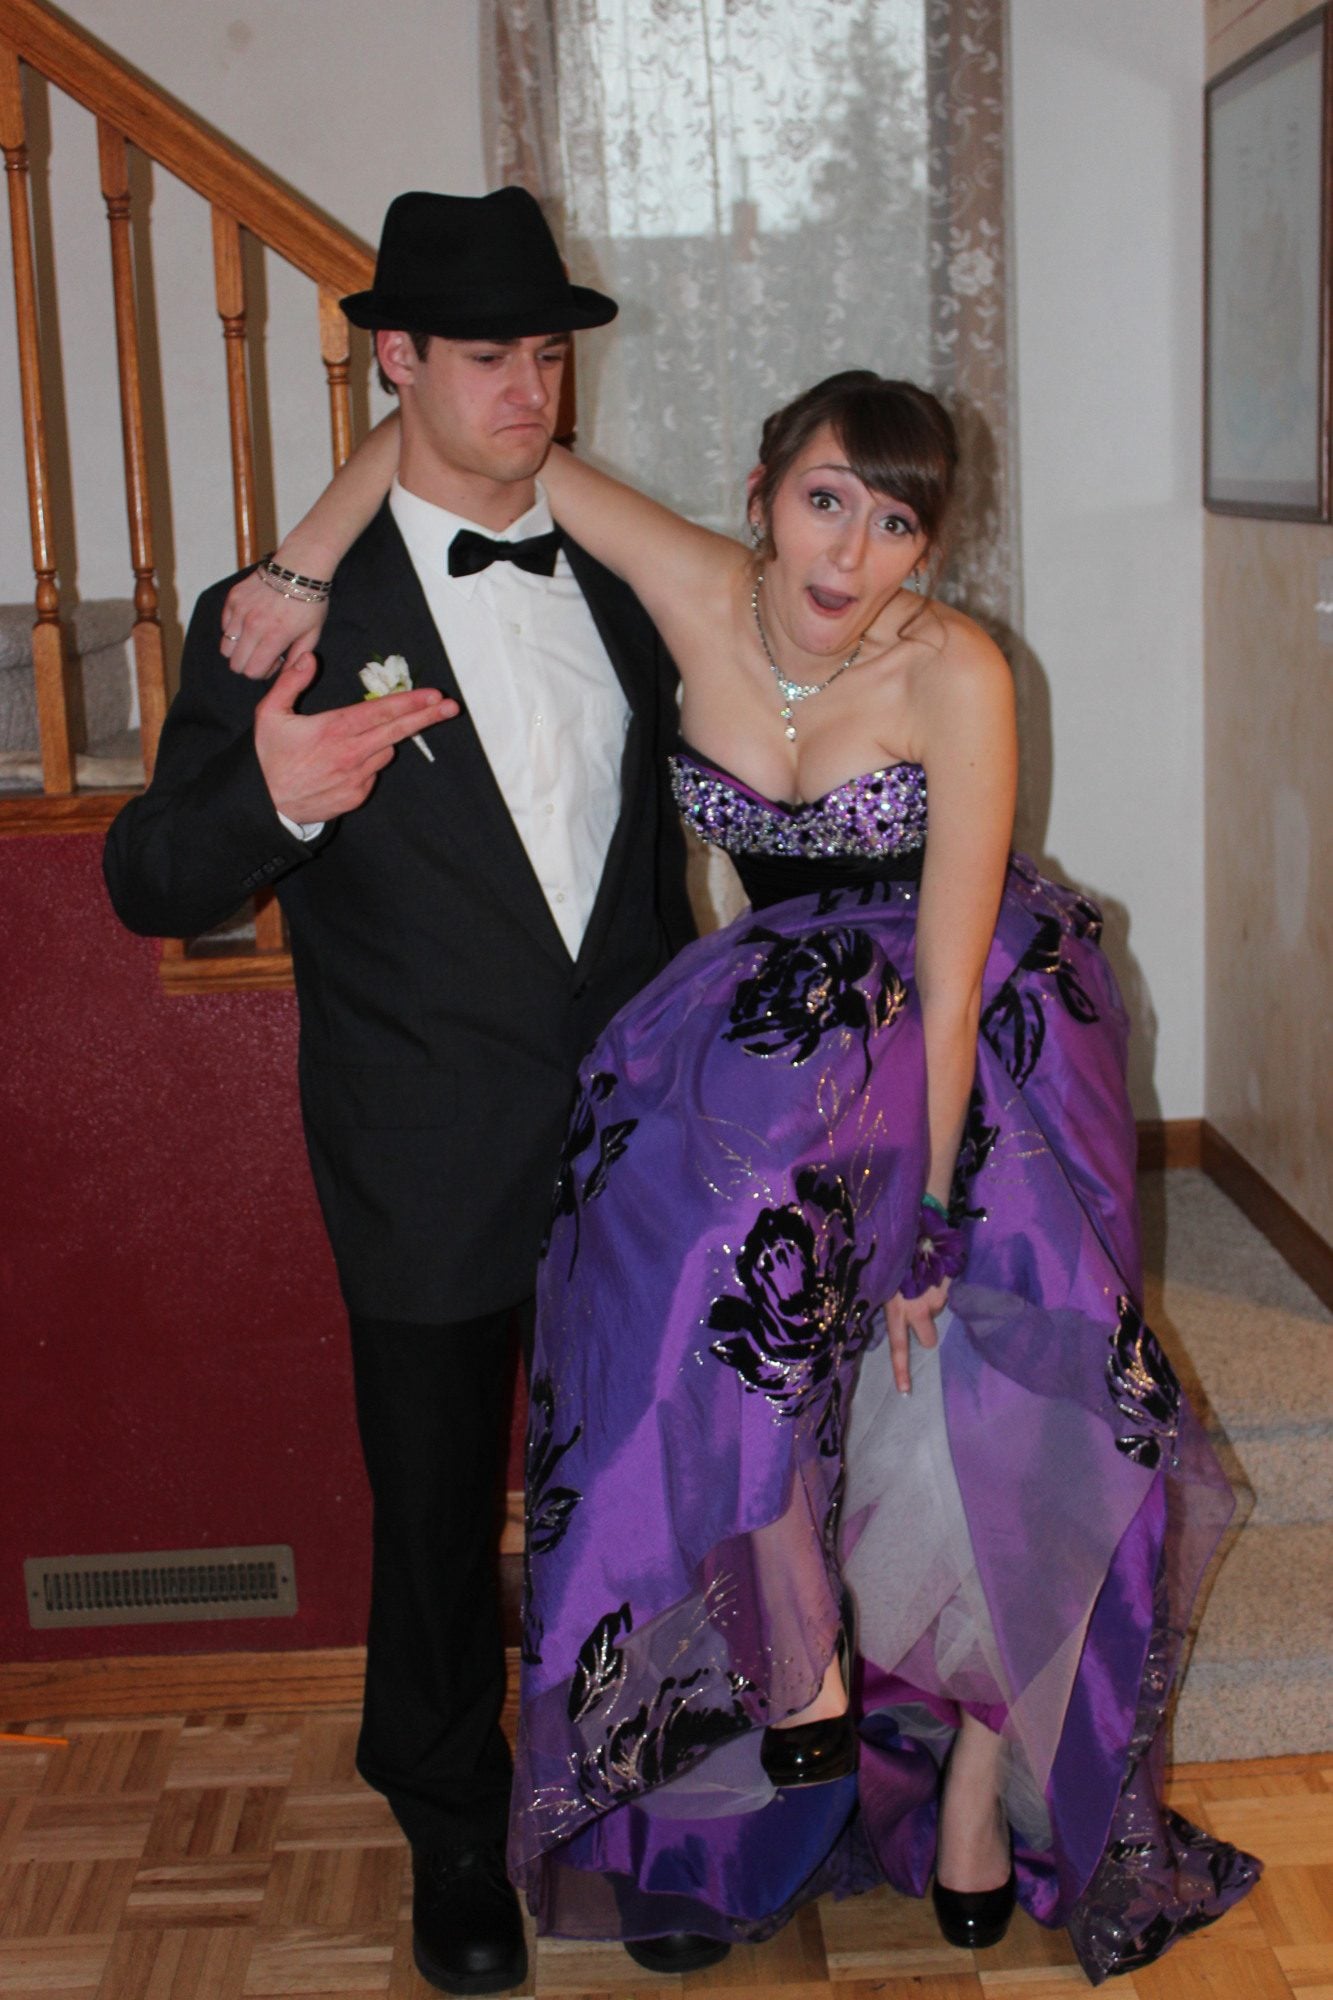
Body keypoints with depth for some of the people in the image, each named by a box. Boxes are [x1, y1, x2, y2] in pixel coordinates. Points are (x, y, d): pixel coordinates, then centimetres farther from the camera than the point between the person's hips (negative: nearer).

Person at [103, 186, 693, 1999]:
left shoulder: (619, 589, 5)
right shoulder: (295, 618, -11)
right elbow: (152, 885, -14)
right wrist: (272, 798, -36)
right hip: (435, 1176, -4)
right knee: (439, 1519, 13)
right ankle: (453, 1835, 37)